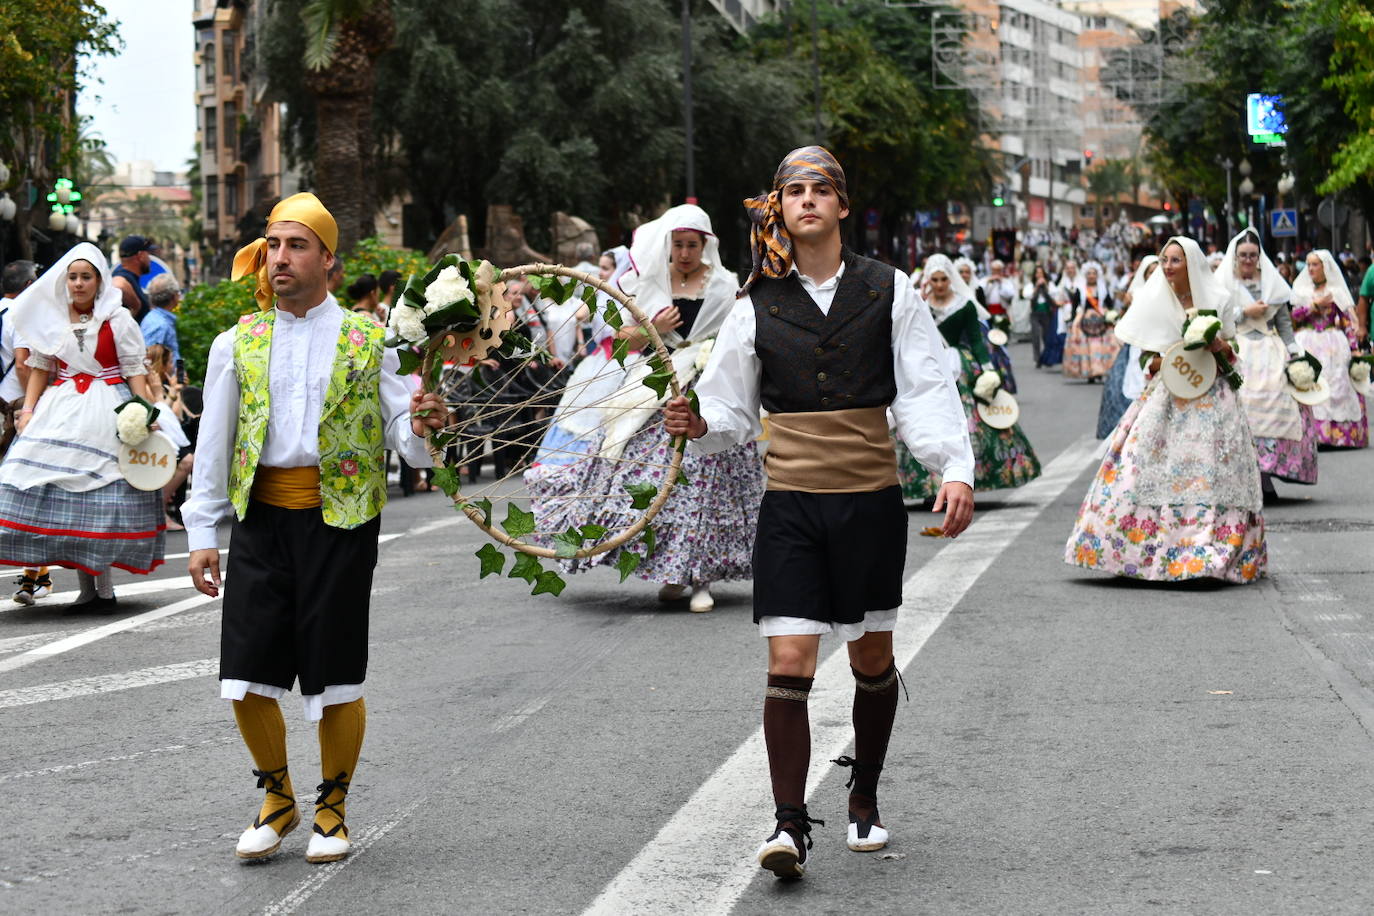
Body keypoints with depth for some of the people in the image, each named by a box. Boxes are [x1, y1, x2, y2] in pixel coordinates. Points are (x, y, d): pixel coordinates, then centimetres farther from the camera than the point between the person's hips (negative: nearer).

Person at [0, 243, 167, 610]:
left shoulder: (118, 319, 1)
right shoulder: (51, 319, 10)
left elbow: (135, 372, -1)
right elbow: (39, 369, 15)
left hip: (107, 414, -3)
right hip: (61, 413, 4)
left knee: (101, 497, -7)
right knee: (64, 498, -2)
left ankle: (104, 590, -2)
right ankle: (87, 590, 4)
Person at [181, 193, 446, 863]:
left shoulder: (368, 341, 4)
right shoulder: (237, 345, 9)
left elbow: (405, 442, 1)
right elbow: (212, 446, 12)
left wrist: (420, 427, -22)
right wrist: (202, 534, 8)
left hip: (340, 518, -2)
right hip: (261, 516, 2)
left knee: (335, 680, 0)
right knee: (247, 679, 0)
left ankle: (333, 809, 20)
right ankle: (277, 799, 23)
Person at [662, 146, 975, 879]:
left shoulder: (888, 291, 2)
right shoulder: (757, 306, 4)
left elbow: (926, 392, -2)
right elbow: (735, 415, 8)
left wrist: (955, 469, -14)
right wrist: (699, 426, -14)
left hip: (872, 500, 0)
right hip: (791, 503, 0)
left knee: (873, 661, 13)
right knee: (789, 665, -10)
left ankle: (864, 800, 33)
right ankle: (790, 824, -3)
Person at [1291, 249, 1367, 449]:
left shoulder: (1337, 291, 7)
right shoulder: (1301, 289, 13)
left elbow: (1348, 320, 3)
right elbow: (1293, 315, 1)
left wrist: (1354, 347, -5)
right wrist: (1316, 304, -6)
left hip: (1333, 344, -1)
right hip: (1308, 344, 1)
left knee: (1336, 385, -7)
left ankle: (1341, 431, -6)